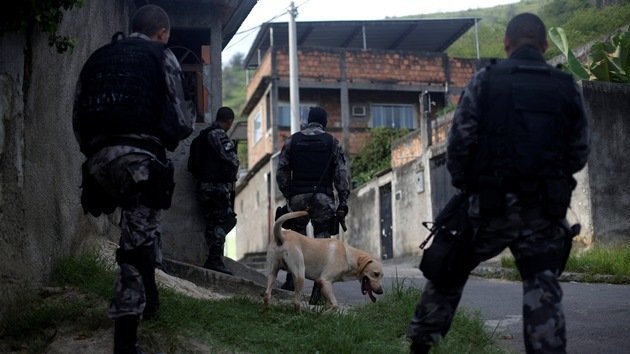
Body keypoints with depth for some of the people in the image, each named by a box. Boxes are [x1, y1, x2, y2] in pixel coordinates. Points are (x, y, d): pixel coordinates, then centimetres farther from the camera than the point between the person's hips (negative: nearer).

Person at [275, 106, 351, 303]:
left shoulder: (292, 141, 6)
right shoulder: (332, 142, 3)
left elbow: (281, 172, 6)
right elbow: (342, 175, -2)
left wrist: (288, 194, 16)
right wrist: (343, 202, 1)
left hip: (298, 197, 2)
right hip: (323, 198, -1)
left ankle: (292, 279, 15)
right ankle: (318, 289, -2)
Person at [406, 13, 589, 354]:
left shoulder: (486, 80, -2)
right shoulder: (567, 88, 6)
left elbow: (459, 141, -7)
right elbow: (579, 153, 7)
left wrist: (462, 182, 11)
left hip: (491, 204, -1)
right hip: (546, 209, 1)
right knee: (543, 292, 6)